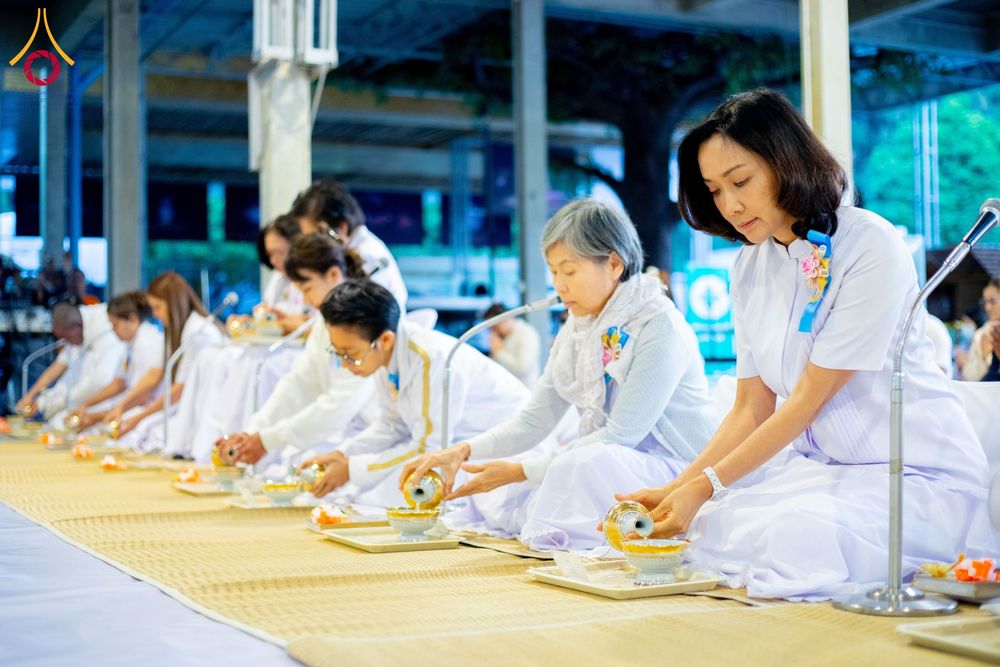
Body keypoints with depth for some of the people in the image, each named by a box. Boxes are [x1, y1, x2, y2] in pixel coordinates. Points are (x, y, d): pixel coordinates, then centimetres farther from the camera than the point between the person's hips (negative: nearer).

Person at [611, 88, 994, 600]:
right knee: (708, 524, -18)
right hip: (819, 463, 6)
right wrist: (677, 489, -10)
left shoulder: (871, 246, -16)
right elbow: (751, 409, 4)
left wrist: (706, 485, -20)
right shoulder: (750, 266, 6)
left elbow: (810, 398, -18)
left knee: (794, 537, -31)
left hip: (920, 473, -5)